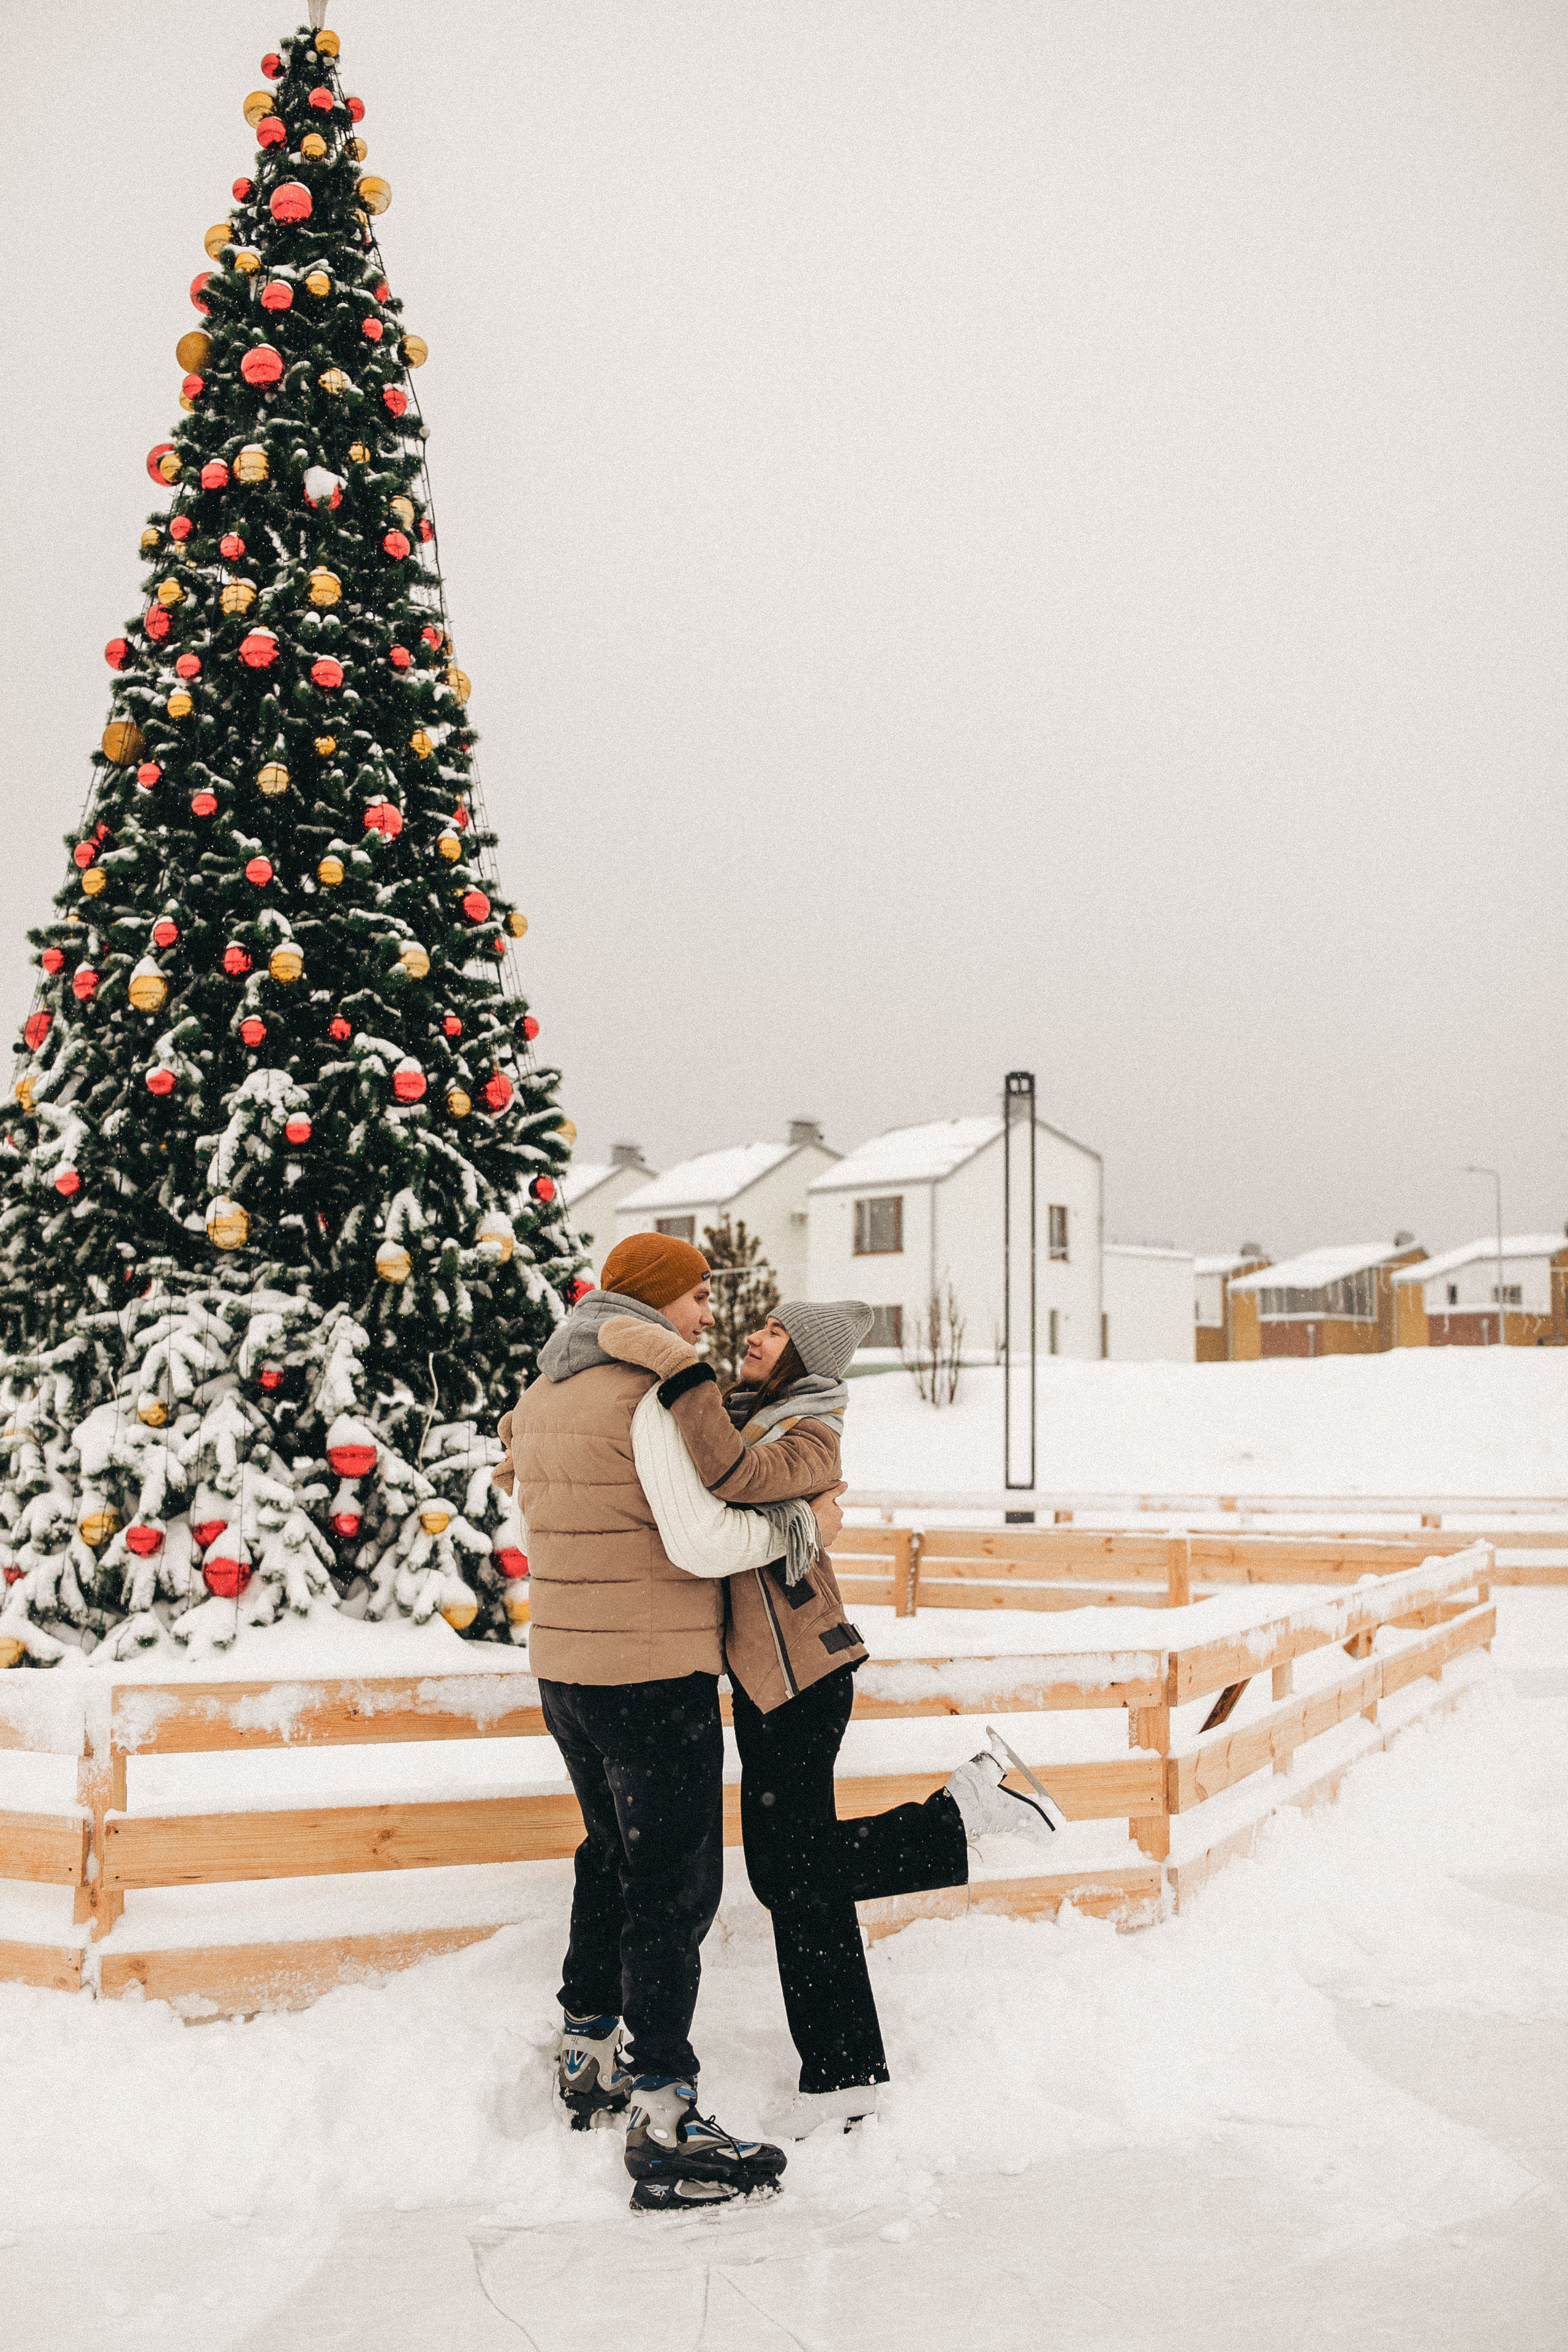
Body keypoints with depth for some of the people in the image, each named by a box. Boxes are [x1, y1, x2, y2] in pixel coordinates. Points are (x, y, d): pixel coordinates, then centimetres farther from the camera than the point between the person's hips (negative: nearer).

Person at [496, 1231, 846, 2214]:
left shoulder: (542, 1398, 12)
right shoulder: (652, 1395, -16)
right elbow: (702, 1541, -23)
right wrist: (802, 1525, -10)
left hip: (566, 1670, 9)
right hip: (656, 1675, -9)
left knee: (613, 1857, 23)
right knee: (675, 1884, -5)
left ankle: (590, 2056, 36)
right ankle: (666, 2131, -3)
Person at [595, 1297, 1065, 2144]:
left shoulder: (811, 1440, -14)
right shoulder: (742, 1410, 12)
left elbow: (733, 1475, -35)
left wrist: (677, 1367, -37)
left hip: (798, 1674, -8)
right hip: (763, 1671, 9)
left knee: (790, 1876, -5)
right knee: (799, 1876, 9)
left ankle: (969, 1807, 5)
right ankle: (843, 2076, 17)